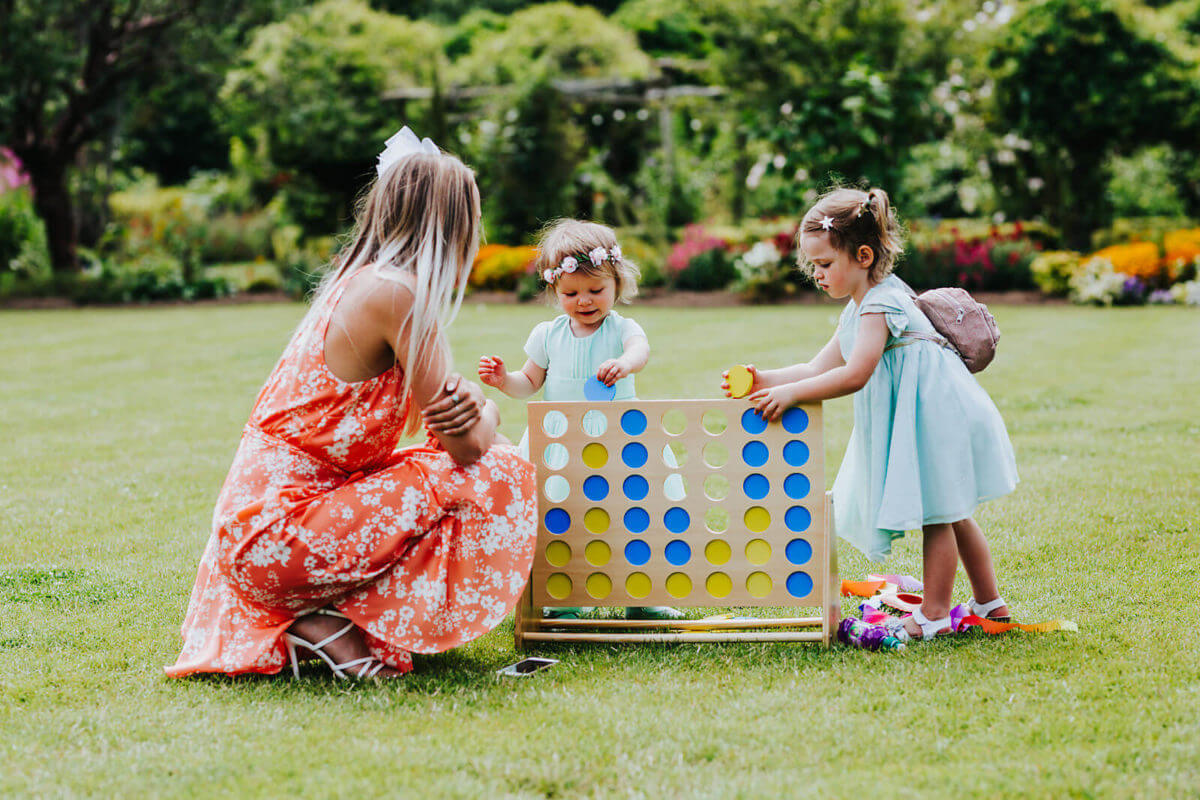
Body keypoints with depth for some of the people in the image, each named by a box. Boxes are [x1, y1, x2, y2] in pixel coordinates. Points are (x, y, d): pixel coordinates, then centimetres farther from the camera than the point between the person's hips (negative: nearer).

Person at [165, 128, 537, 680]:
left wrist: (469, 400, -8)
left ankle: (319, 615, 9)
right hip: (280, 527, -9)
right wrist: (485, 413, 8)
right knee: (497, 477, -11)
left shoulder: (355, 281, 14)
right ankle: (338, 626, -8)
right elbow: (467, 444, -14)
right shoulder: (396, 293, -15)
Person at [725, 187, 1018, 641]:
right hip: (917, 417, 11)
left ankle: (934, 615, 5)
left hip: (937, 415, -11)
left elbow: (854, 375, -29)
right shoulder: (856, 311, 14)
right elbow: (819, 368, 13)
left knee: (937, 514, -2)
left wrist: (791, 393, -28)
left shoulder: (880, 304, -19)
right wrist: (768, 380, 0)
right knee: (950, 514, 17)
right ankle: (989, 602, 26)